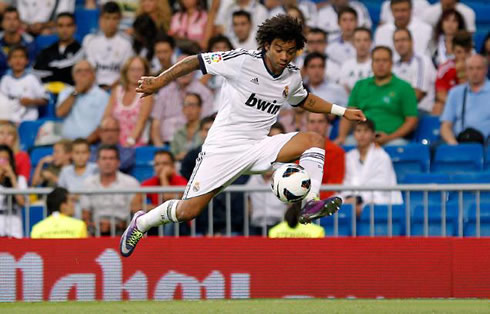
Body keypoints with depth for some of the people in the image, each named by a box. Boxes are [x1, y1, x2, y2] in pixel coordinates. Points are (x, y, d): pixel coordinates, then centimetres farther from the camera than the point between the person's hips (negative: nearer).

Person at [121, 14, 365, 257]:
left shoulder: (292, 77, 5)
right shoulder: (243, 61, -14)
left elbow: (304, 100, 30)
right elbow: (195, 62, -8)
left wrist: (341, 111, 27)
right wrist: (158, 82, -11)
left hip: (258, 146, 5)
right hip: (223, 145, -5)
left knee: (314, 140, -16)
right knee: (188, 211, -10)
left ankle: (310, 204, -29)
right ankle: (141, 223, 18)